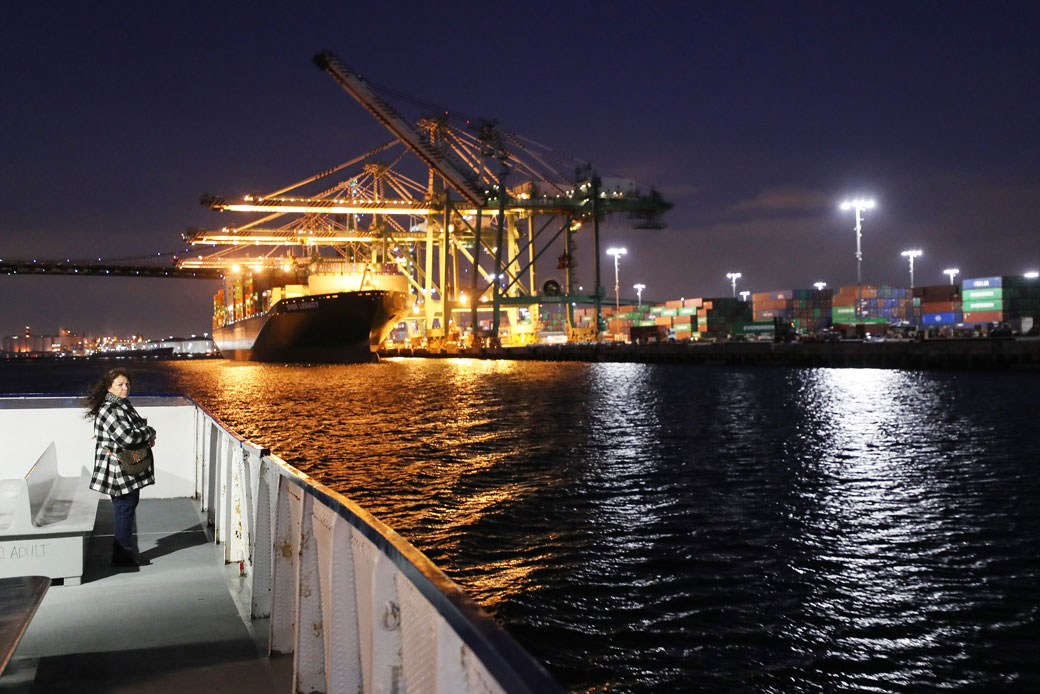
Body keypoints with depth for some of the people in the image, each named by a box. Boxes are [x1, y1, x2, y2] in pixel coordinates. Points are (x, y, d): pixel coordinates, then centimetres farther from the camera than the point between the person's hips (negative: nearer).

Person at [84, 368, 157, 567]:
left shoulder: (124, 405, 11)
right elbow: (126, 437, -28)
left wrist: (147, 435, 2)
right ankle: (124, 554, 10)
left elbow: (139, 425, 24)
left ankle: (125, 550, 30)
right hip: (118, 471, -10)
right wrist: (149, 432, -13)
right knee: (125, 509, -1)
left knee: (129, 506, 18)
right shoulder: (109, 410, -20)